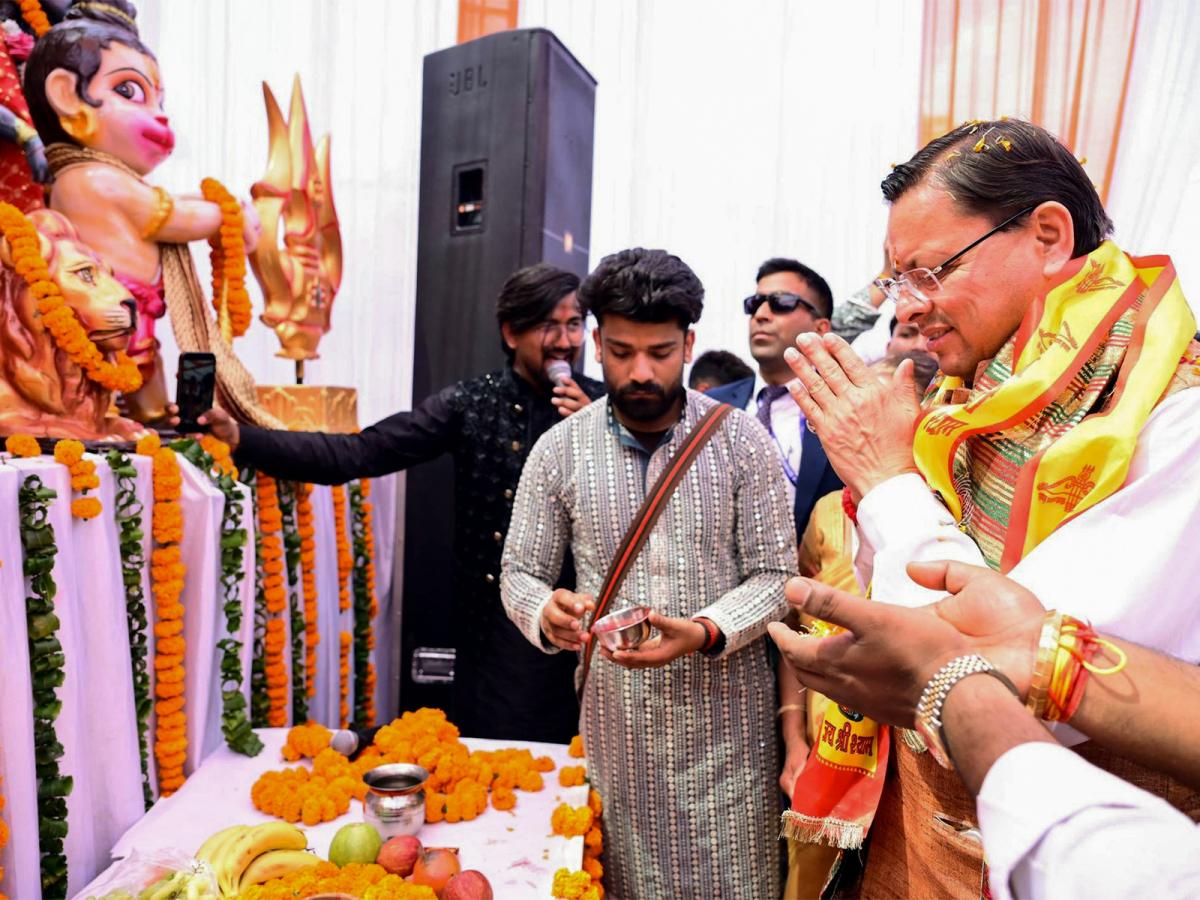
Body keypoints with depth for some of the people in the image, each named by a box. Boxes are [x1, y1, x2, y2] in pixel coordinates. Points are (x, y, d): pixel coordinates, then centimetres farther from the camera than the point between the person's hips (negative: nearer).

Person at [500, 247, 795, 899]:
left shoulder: (740, 439, -5)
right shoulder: (560, 449, -2)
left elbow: (774, 574, -4)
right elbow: (520, 572, 3)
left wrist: (705, 632, -22)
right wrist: (546, 614, -20)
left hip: (725, 712, -1)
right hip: (614, 716, 1)